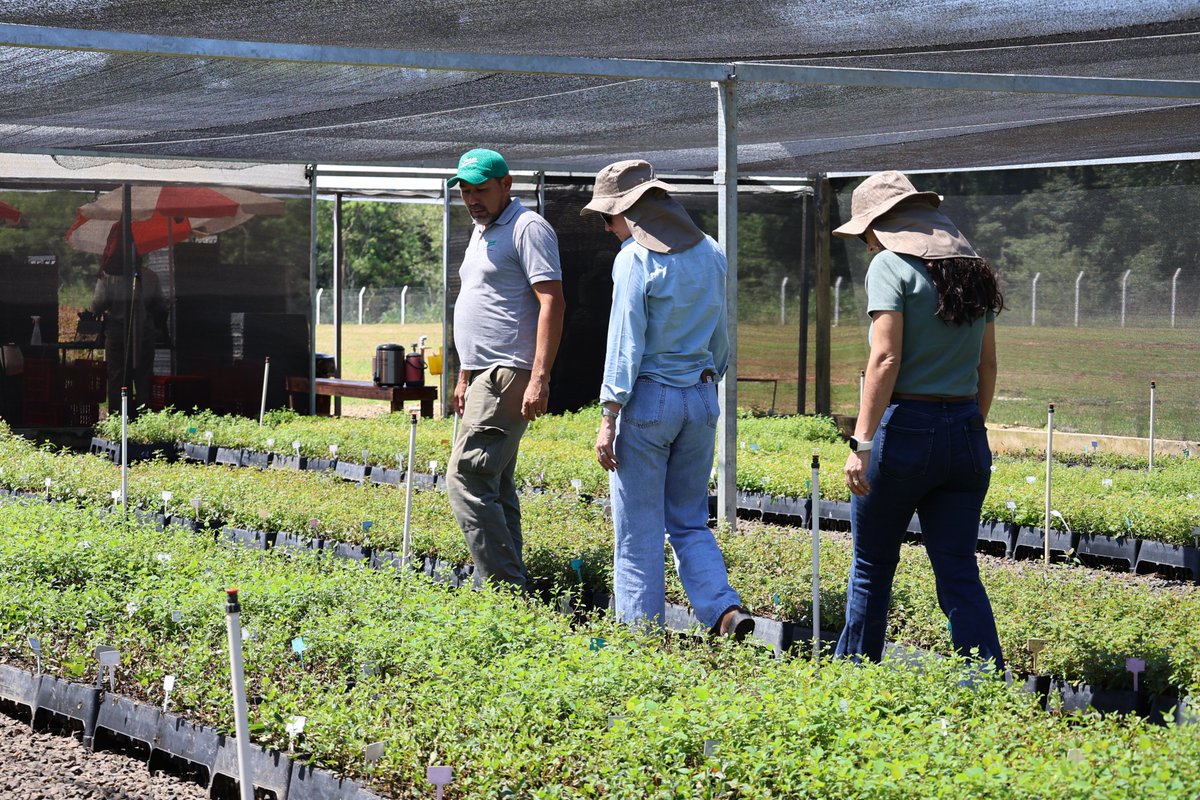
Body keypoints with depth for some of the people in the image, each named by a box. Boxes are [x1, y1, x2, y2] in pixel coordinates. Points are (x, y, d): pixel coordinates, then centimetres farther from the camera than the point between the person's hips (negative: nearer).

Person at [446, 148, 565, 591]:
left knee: (466, 480, -16)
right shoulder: (482, 232, 21)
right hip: (486, 375, 11)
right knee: (495, 487, 11)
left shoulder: (528, 228, -9)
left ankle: (506, 587, -16)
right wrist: (464, 376, 25)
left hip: (509, 376, -11)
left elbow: (552, 303, -18)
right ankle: (509, 586, 15)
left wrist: (539, 378, -25)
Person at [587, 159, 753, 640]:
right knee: (689, 521, 15)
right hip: (700, 400, 6)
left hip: (649, 398, -6)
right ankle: (724, 609, -3)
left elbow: (625, 343, -13)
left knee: (639, 531, 2)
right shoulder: (710, 253, 9)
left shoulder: (635, 258, -11)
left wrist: (608, 419, -12)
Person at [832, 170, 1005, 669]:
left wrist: (862, 442, -18)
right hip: (965, 433, 6)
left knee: (872, 566, 11)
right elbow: (987, 365, 15)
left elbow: (886, 358, -17)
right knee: (959, 572, 5)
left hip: (904, 427, -6)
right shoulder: (972, 269, 12)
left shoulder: (891, 265, -8)